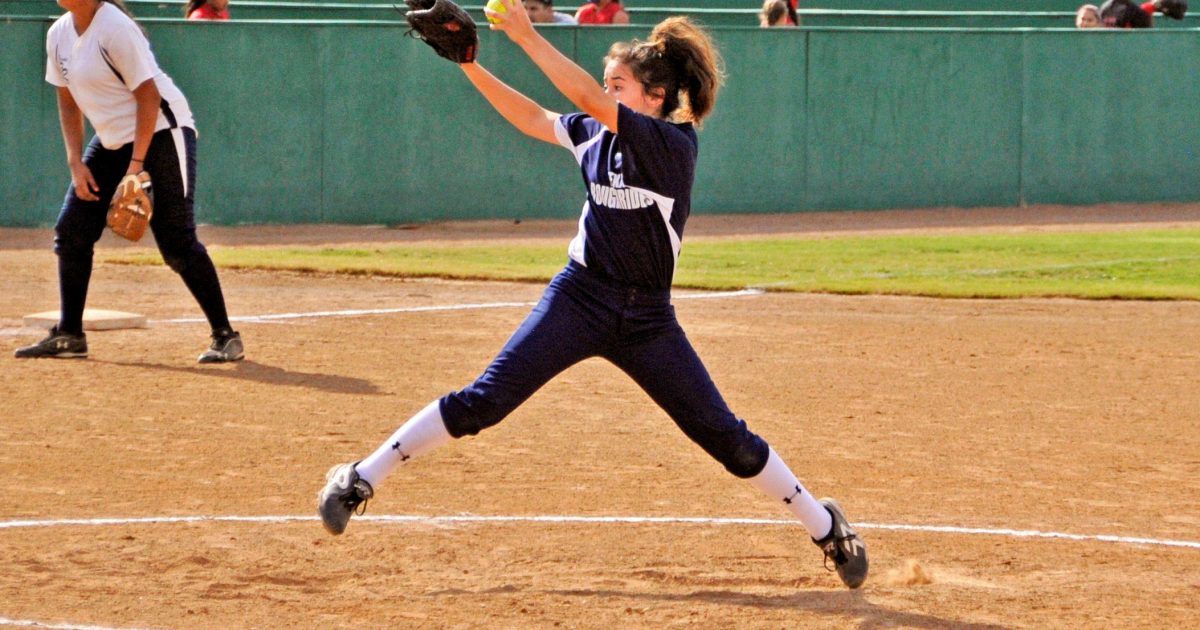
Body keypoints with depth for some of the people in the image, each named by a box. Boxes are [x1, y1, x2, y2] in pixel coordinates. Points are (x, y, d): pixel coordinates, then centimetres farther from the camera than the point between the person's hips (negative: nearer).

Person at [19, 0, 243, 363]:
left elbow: (148, 95, -20)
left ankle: (225, 336, -7)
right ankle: (68, 336, 13)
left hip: (160, 133, -8)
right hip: (112, 140, 8)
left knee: (177, 243, -12)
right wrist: (76, 163, 1)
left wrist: (136, 163, -22)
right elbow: (68, 101, 11)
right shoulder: (59, 34, 4)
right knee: (71, 232, 4)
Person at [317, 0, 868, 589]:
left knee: (723, 434, -1)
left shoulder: (674, 143, -15)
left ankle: (823, 525, 16)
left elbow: (591, 101, -24)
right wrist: (469, 66, -1)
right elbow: (532, 118, 10)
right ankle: (363, 477, -6)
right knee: (484, 401, -9)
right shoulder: (597, 135, 5)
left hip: (646, 319, -4)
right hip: (578, 299, 4)